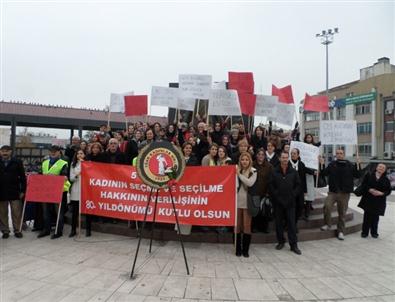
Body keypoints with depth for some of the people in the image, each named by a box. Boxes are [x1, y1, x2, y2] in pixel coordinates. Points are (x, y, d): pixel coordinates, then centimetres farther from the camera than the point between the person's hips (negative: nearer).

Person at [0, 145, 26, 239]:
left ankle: (17, 230, 13)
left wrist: (22, 191, -4)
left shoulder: (17, 162, 0)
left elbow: (22, 177, 0)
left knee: (16, 213, 2)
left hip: (14, 192, -2)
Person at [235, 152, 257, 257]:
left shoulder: (253, 171, 1)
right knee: (237, 225, 6)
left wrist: (239, 174, -14)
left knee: (247, 226, 3)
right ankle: (238, 249, 17)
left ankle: (245, 250, 14)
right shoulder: (236, 170, 4)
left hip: (247, 202, -1)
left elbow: (250, 183, -15)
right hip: (237, 201, 1)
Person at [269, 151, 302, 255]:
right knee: (278, 222, 8)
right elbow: (271, 186, -1)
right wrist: (276, 196, -8)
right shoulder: (274, 172, 0)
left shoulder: (293, 172, 4)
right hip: (278, 202, 0)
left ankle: (293, 245, 8)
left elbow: (298, 185, 7)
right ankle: (280, 241, 22)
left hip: (290, 202, 0)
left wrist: (292, 195, -3)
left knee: (291, 223, 1)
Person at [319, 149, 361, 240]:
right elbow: (323, 174, 4)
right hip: (333, 192, 0)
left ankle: (341, 231, 20)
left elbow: (357, 175, -2)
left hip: (344, 193, 0)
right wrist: (322, 164, -9)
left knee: (342, 213, 7)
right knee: (327, 206, -21)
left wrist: (358, 164, -12)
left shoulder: (349, 165, 3)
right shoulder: (332, 164, 5)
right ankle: (328, 224, 1)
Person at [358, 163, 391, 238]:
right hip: (368, 200, -1)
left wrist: (381, 193, -14)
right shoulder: (368, 175, 3)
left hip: (379, 201, 1)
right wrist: (369, 190, -17)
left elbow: (388, 191, 4)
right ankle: (365, 232, 10)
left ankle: (374, 232, 21)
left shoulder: (386, 180, 6)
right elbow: (363, 185, 0)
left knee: (375, 217, 6)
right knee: (367, 216, 1)